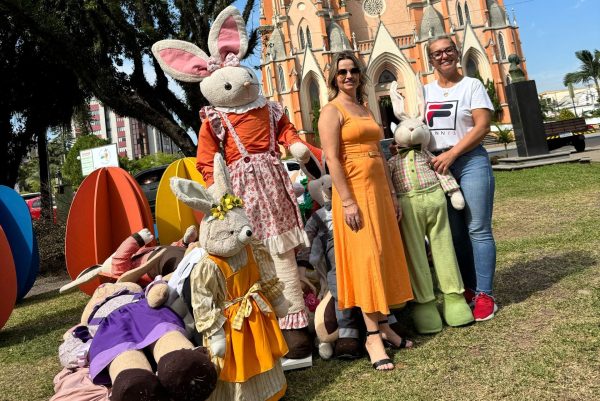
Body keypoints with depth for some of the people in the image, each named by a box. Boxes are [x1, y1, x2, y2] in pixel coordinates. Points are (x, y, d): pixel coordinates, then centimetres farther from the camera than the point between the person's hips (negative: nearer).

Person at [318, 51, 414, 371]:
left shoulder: (365, 109, 19)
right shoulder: (332, 111, -5)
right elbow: (332, 159, -14)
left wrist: (392, 193, 15)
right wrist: (348, 201, -21)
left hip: (378, 189, 8)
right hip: (354, 190, -8)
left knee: (385, 255, 9)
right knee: (365, 257, -7)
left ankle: (383, 326, 21)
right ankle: (373, 337, 1)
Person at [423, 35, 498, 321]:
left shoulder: (472, 85, 2)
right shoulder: (425, 91, 14)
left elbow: (482, 126, -7)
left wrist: (452, 154, -15)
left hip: (470, 161, -4)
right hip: (437, 165, 4)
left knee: (478, 229, -3)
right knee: (454, 232, 7)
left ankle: (484, 294, 3)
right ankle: (468, 288, 18)